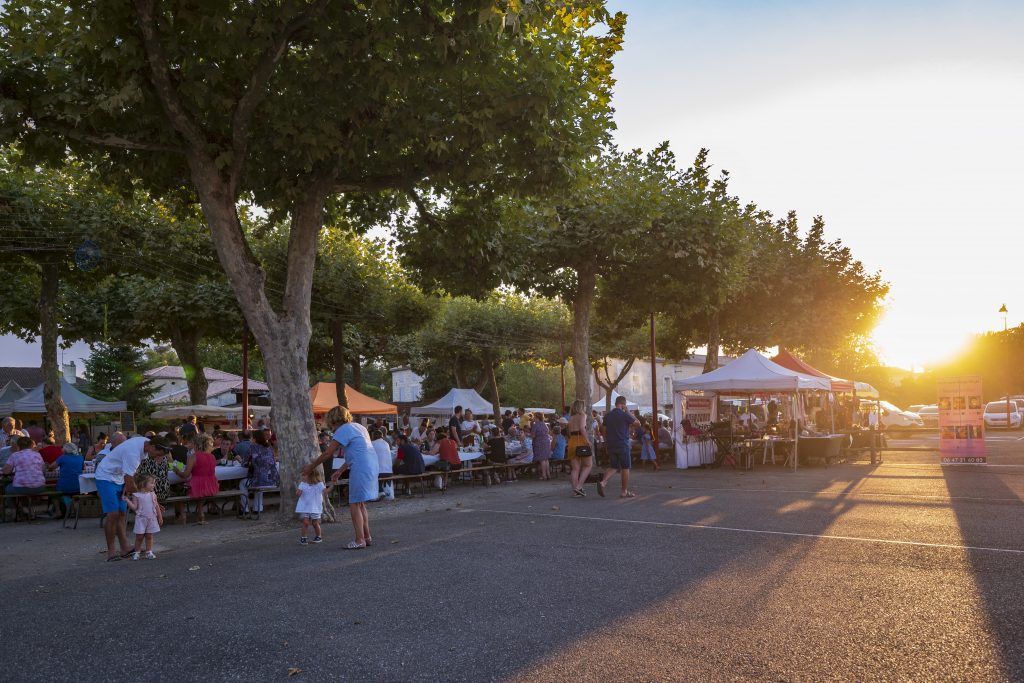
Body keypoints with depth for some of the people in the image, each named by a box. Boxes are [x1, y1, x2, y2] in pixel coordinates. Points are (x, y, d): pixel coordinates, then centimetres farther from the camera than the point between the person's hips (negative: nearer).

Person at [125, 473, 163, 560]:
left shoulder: (152, 494, 5)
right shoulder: (136, 495, -6)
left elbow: (157, 506, 10)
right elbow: (134, 507, -11)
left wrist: (160, 518, 11)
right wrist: (127, 500, -23)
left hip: (151, 519, 3)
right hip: (141, 519, -3)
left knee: (149, 536, 9)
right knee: (139, 537, 3)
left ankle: (149, 552, 15)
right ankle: (136, 552, 17)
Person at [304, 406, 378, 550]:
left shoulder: (343, 430, -7)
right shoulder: (358, 426, 20)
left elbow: (328, 454, -7)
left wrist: (311, 466, 4)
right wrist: (339, 472, 25)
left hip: (360, 469, -9)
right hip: (371, 466, 9)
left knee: (355, 505, -1)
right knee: (360, 505, 18)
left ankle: (360, 540, 1)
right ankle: (367, 537, 22)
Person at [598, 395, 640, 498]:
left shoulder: (608, 415, 8)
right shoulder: (624, 415, -10)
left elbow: (604, 431, 11)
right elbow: (637, 422, -1)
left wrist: (606, 443, 19)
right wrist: (629, 412, 6)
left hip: (611, 445, 6)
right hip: (622, 445, -6)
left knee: (614, 467, 14)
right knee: (625, 468, 6)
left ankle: (603, 482, -10)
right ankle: (625, 491, 10)